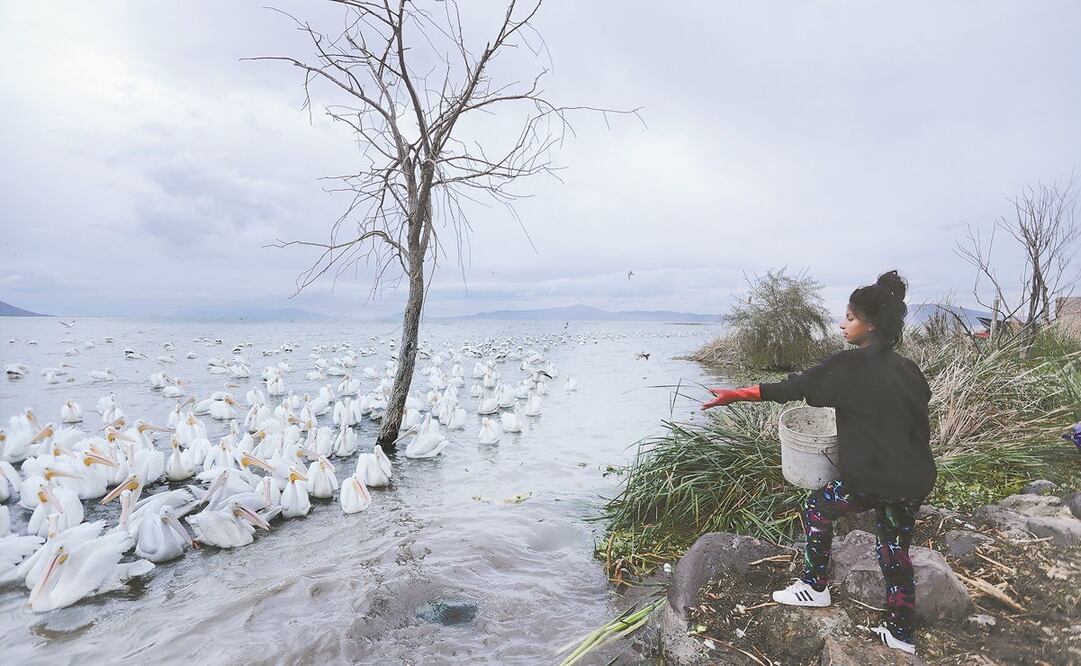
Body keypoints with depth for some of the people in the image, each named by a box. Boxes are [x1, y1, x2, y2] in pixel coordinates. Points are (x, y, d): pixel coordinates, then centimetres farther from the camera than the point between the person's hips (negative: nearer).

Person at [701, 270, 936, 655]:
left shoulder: (850, 366, -16)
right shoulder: (907, 369, 4)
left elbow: (795, 387, -13)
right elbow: (916, 417, 13)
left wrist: (736, 395, -6)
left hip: (871, 479, -7)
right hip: (915, 481, 7)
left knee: (817, 509, 16)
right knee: (894, 551, 21)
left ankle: (815, 587, 27)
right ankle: (900, 633, 33)